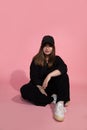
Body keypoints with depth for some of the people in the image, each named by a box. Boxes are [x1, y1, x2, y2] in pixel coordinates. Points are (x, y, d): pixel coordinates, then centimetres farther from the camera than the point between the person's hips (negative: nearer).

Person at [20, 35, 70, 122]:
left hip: (52, 87, 0)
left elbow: (64, 68, -24)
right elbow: (34, 76, -10)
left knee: (63, 75, -26)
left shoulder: (57, 59, -2)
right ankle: (53, 99, -29)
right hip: (39, 86, 0)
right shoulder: (36, 59, -2)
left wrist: (49, 75, -39)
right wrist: (41, 89, -25)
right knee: (24, 90, -29)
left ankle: (60, 103, -43)